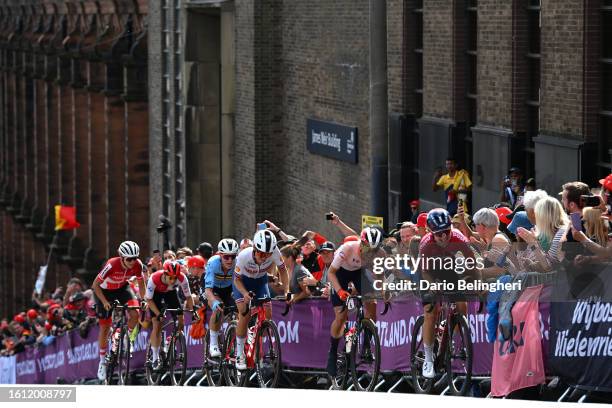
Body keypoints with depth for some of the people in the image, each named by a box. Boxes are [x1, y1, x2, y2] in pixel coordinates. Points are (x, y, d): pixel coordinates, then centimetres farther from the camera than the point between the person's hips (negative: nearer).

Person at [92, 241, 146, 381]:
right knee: (104, 327, -1)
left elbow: (141, 283, -6)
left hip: (122, 288, 3)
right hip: (105, 291, -3)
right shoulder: (112, 265, -36)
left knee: (135, 314, -22)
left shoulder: (137, 265, -25)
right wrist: (104, 302, -34)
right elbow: (95, 285, -28)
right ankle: (102, 362, 13)